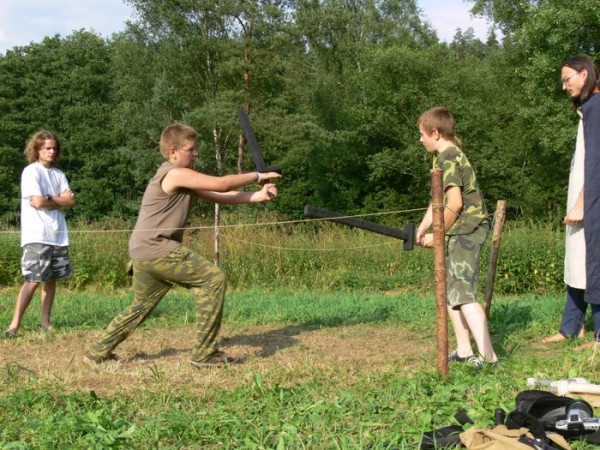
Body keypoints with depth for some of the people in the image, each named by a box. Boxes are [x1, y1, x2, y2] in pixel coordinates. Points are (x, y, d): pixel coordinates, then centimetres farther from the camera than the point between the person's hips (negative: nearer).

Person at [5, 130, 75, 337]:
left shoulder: (59, 174, 14)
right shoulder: (31, 172, -6)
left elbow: (71, 200, 4)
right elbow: (38, 202, -16)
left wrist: (49, 199, -9)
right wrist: (60, 199, -1)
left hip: (58, 235, 6)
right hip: (36, 236, -6)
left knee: (52, 278, 7)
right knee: (33, 280, -12)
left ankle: (45, 321, 14)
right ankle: (15, 324, -9)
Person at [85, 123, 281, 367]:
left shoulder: (182, 178, 18)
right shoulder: (176, 174, -14)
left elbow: (217, 196, 12)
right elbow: (222, 184, -17)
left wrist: (255, 196, 1)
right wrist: (257, 176, -3)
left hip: (145, 252, 10)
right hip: (157, 249, -10)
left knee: (142, 305, 24)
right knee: (213, 279, -10)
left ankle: (99, 351, 30)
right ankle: (205, 353, -8)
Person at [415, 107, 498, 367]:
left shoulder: (447, 159, -14)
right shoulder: (451, 155, 18)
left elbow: (454, 203, -23)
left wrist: (437, 234, -13)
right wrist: (422, 229, 11)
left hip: (465, 231, -11)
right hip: (461, 233, 11)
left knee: (463, 294, -15)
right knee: (449, 291, 16)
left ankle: (487, 355, -20)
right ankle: (464, 351, 21)